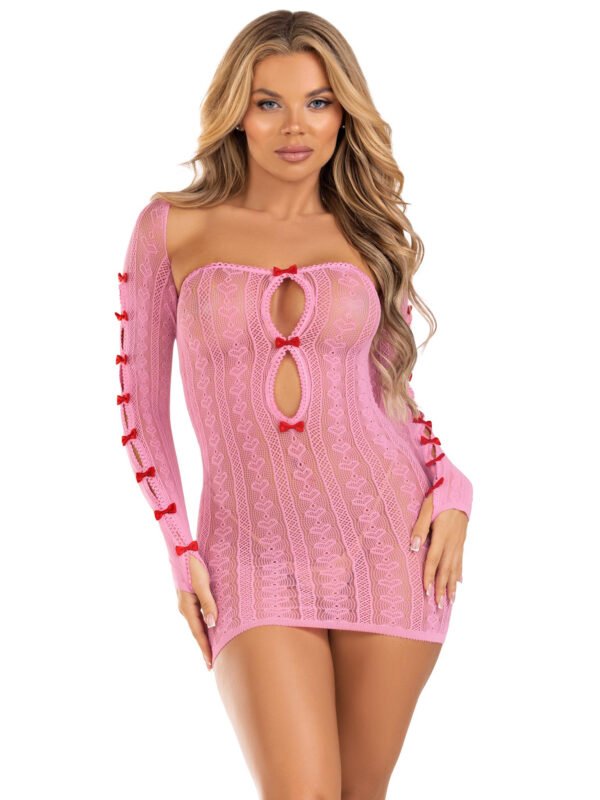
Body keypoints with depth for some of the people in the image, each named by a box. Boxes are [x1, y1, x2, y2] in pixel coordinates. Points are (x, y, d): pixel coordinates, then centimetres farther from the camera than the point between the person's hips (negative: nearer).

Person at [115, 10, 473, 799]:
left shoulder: (369, 235, 7)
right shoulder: (173, 226, 2)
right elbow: (141, 398, 6)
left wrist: (451, 486, -2)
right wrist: (180, 548, 1)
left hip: (387, 534, 2)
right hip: (255, 555, -1)